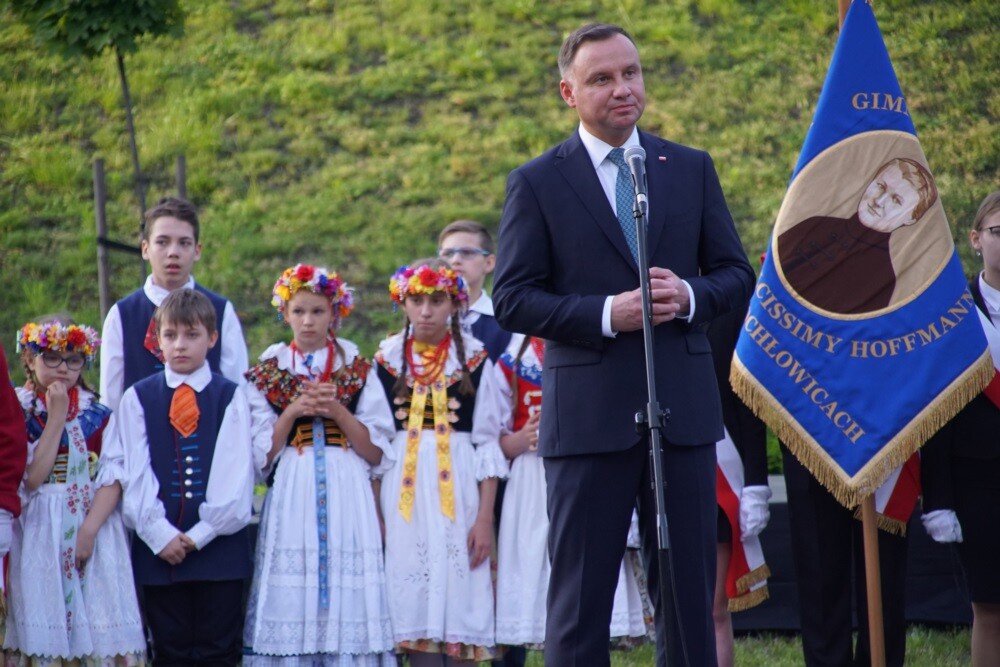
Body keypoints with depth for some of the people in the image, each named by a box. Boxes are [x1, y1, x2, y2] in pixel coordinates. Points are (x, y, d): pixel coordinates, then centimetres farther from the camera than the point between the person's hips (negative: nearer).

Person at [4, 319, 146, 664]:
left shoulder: (98, 415, 7)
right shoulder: (18, 414, 1)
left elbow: (113, 479, 0)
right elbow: (31, 479, -11)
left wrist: (89, 529, -14)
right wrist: (56, 418, -11)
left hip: (95, 532, 2)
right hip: (39, 538, -2)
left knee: (98, 622, -5)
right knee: (44, 632, -5)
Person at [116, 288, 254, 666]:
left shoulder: (231, 397, 3)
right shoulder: (138, 398, 6)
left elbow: (236, 472, -3)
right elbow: (135, 473, 0)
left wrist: (203, 533, -11)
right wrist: (159, 534, -11)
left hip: (218, 544, -1)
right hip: (158, 546, 1)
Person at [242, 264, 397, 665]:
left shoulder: (358, 372, 10)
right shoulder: (268, 374, 10)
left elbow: (376, 454, 3)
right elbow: (261, 454, 4)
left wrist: (337, 412, -8)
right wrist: (293, 411, -8)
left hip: (347, 495, 0)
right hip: (291, 496, 0)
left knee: (347, 594, -6)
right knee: (290, 600, -7)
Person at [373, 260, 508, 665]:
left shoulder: (474, 359, 3)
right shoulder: (387, 359, 7)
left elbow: (488, 444, 2)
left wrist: (485, 517, -4)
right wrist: (375, 516, 2)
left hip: (459, 491, -1)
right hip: (405, 492, 1)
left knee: (457, 595, -1)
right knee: (415, 610, -2)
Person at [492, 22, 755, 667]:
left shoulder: (692, 169, 10)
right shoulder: (536, 183, 1)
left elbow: (735, 273, 11)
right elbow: (513, 299, -4)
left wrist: (689, 296, -11)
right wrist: (607, 314, -17)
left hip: (684, 405, 3)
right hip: (589, 413, -3)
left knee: (690, 589, 7)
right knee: (580, 597, 2)